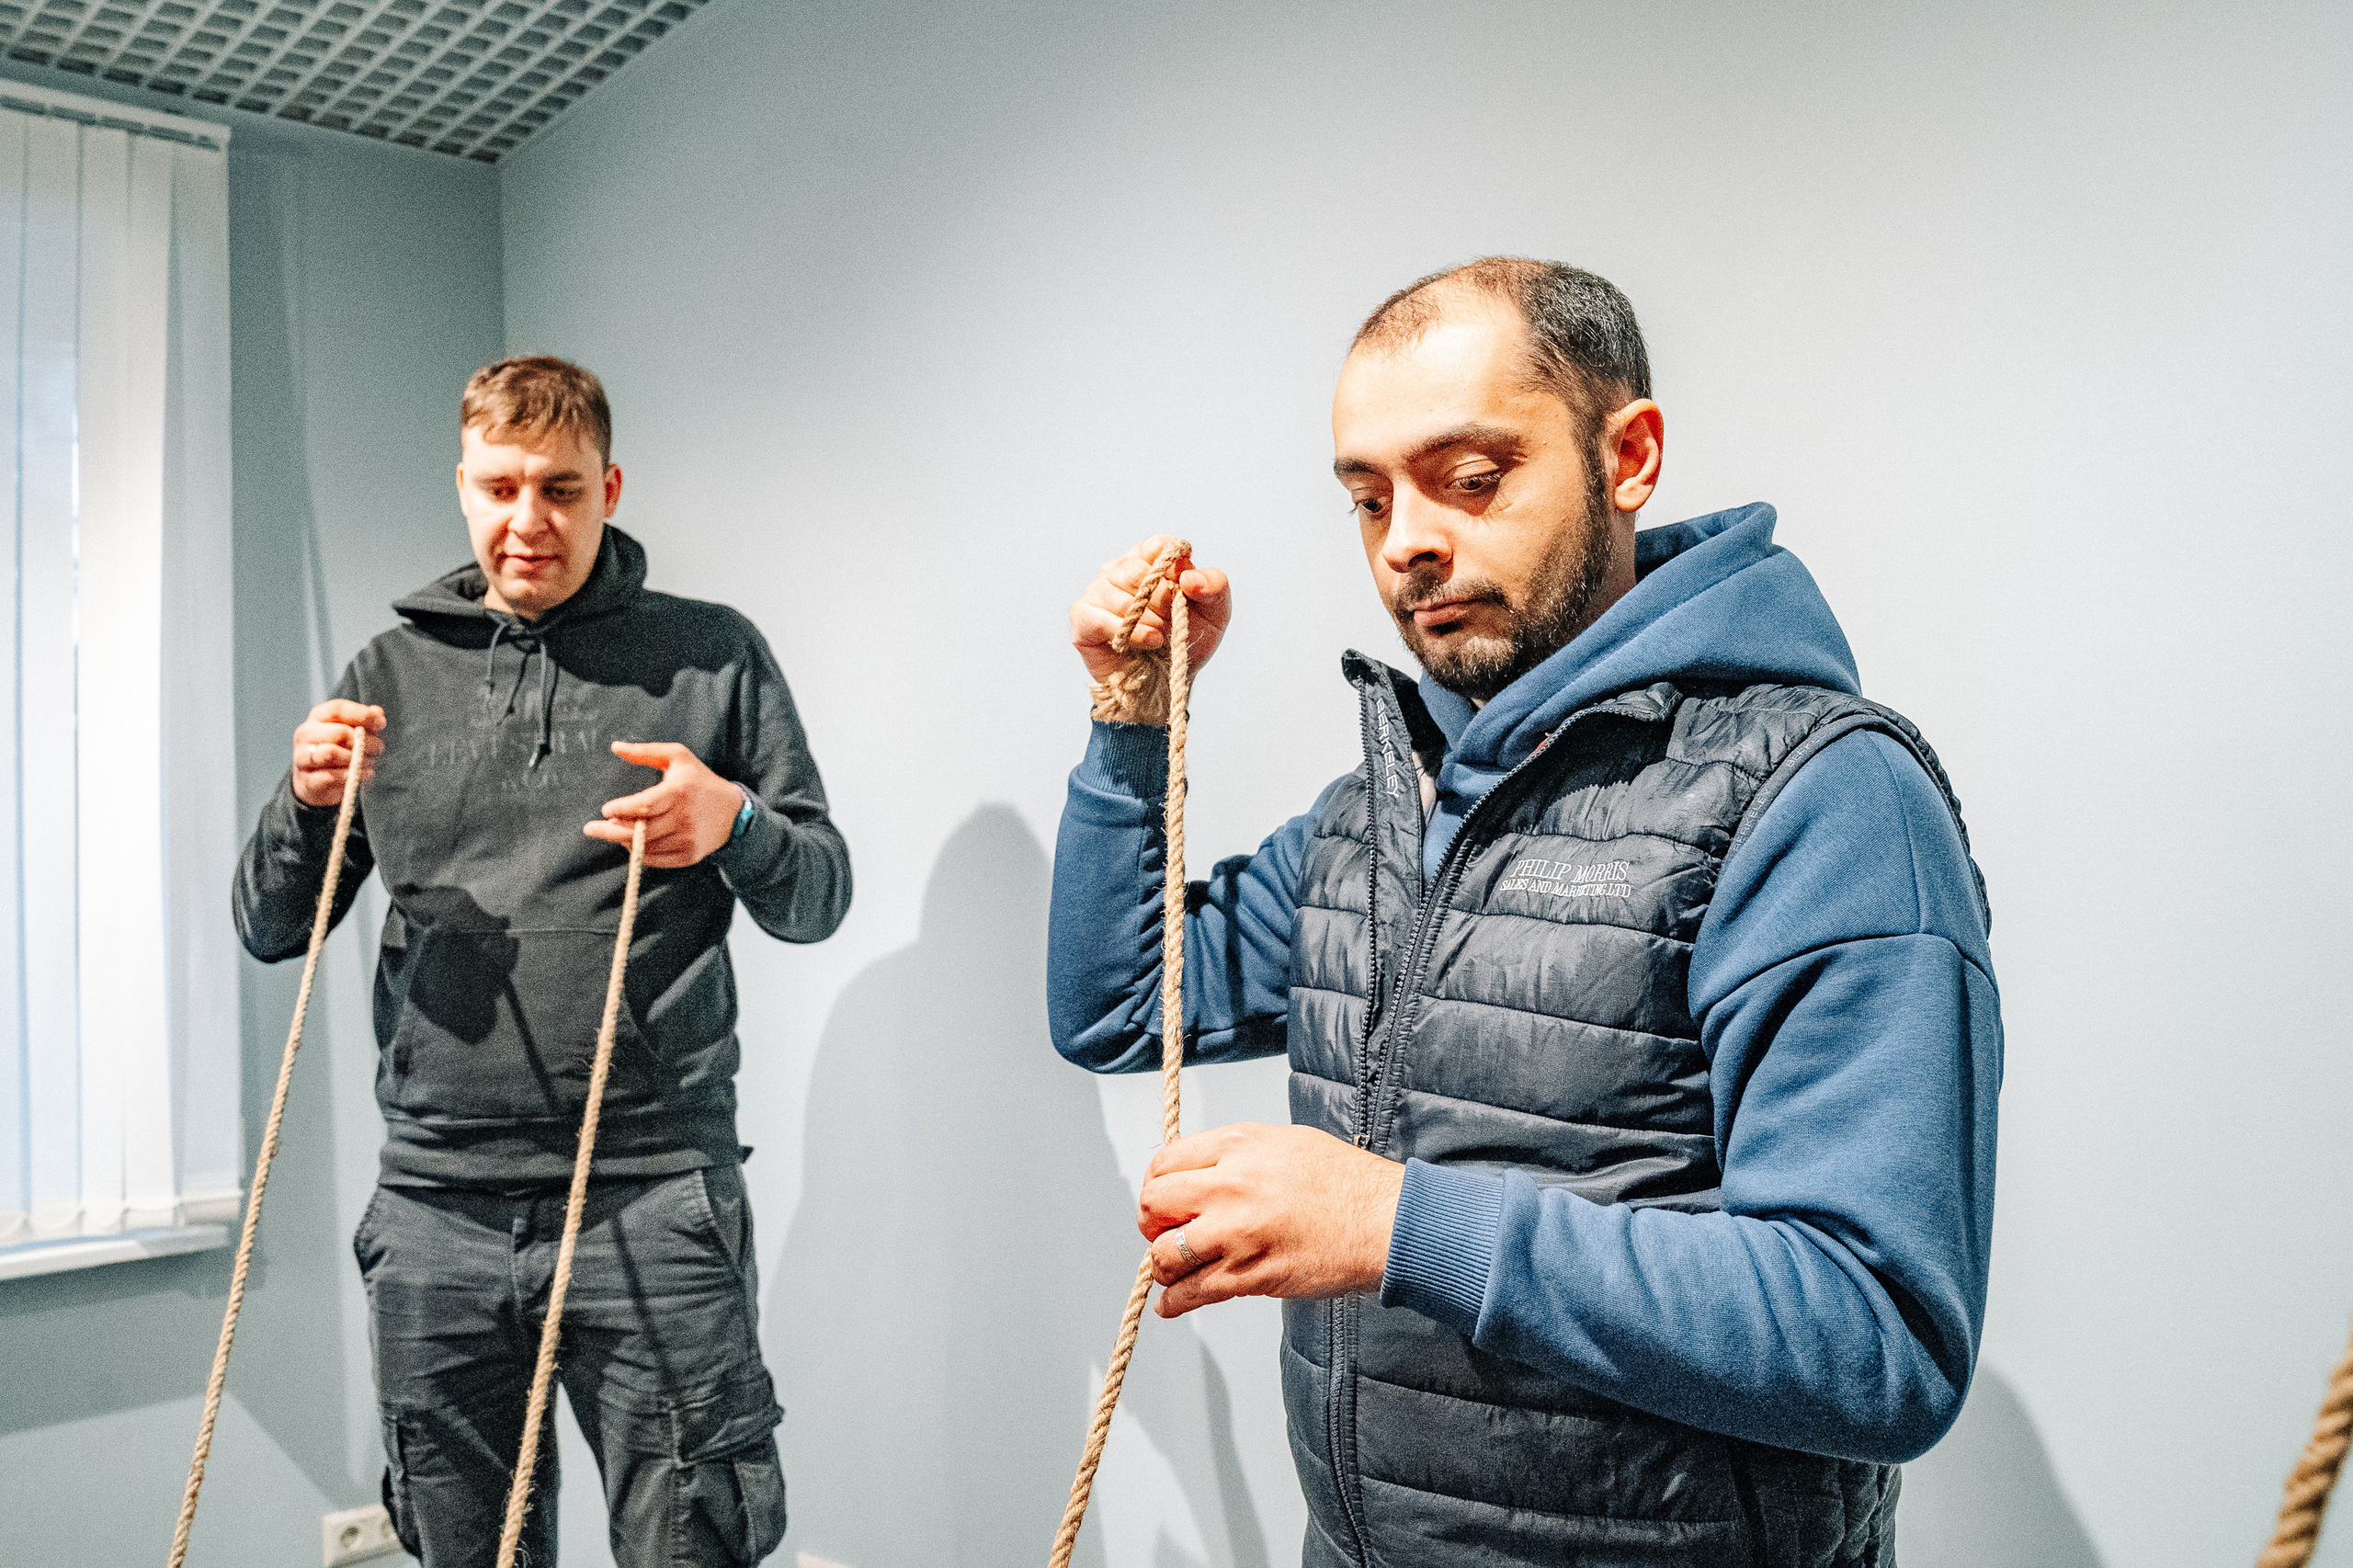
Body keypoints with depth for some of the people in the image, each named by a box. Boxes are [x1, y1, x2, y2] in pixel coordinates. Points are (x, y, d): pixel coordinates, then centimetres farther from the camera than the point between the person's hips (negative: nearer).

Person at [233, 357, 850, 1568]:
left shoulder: (712, 655, 5)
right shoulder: (394, 671, 12)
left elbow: (818, 900, 4)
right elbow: (270, 931, 13)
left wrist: (735, 827, -17)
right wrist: (307, 804, -7)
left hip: (655, 1195, -3)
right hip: (436, 1202, 3)